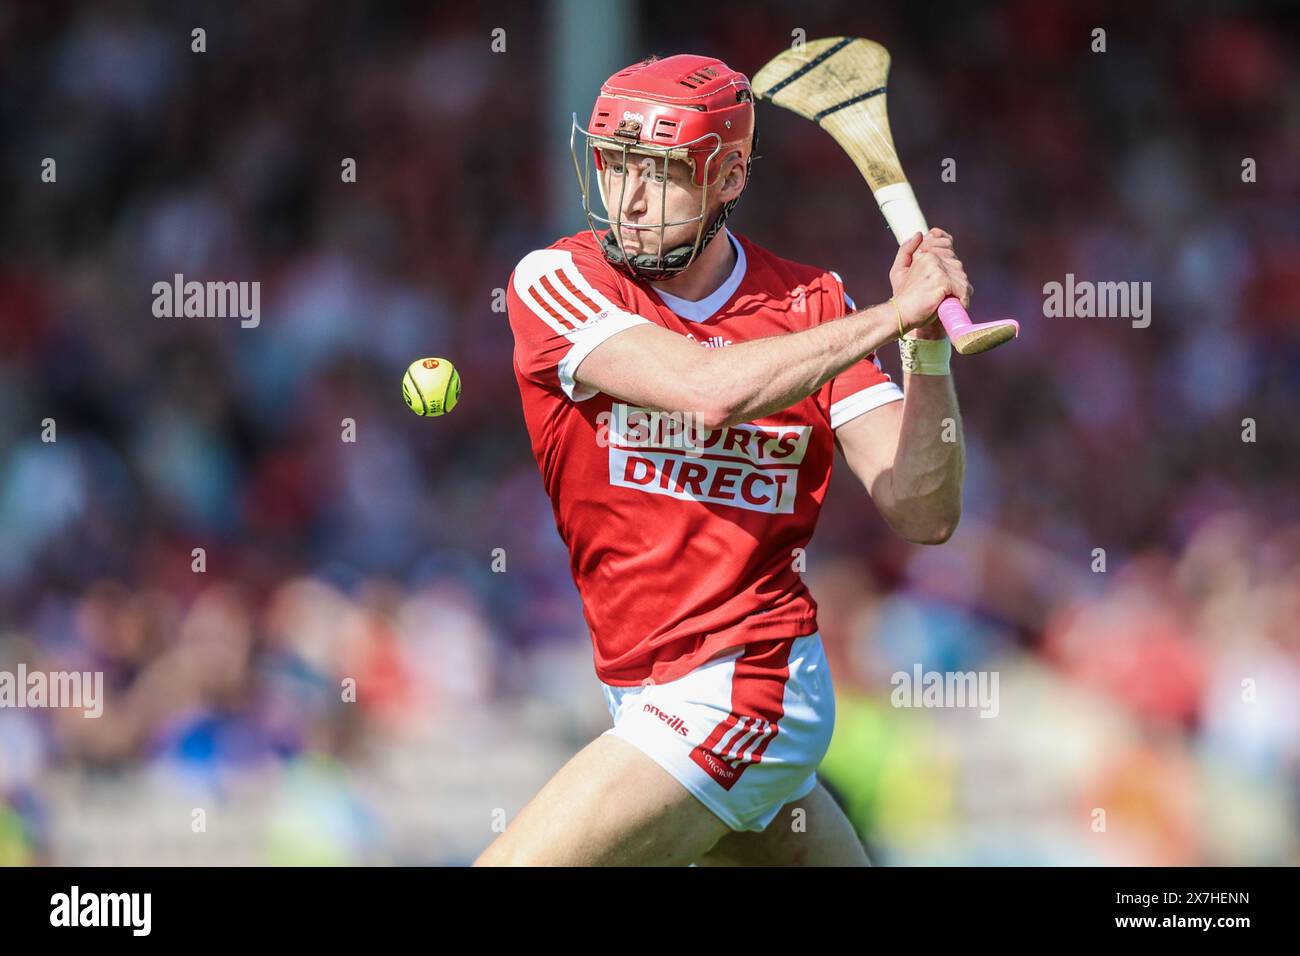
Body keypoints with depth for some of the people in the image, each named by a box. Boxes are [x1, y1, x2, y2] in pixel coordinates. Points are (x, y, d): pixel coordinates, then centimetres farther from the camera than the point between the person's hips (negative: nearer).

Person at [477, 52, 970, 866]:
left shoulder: (812, 305, -1)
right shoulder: (558, 280, -4)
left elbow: (924, 515, -6)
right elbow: (709, 390, -22)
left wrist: (928, 341, -16)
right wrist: (894, 315, -17)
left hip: (739, 700, -3)